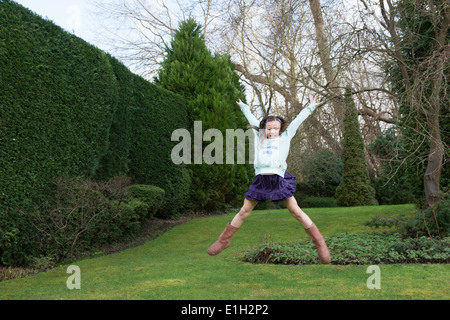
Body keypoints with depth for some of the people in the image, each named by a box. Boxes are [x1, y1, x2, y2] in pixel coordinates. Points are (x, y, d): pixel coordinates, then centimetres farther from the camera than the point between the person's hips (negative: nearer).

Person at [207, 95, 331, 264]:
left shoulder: (284, 137, 13)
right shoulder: (259, 137, 18)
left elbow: (297, 120, 20)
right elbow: (252, 120, 31)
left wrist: (310, 107, 28)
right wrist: (243, 106, 45)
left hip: (279, 179, -2)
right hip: (260, 179, 2)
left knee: (296, 211, -1)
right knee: (244, 211, 7)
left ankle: (319, 243, 7)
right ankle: (224, 240, 17)